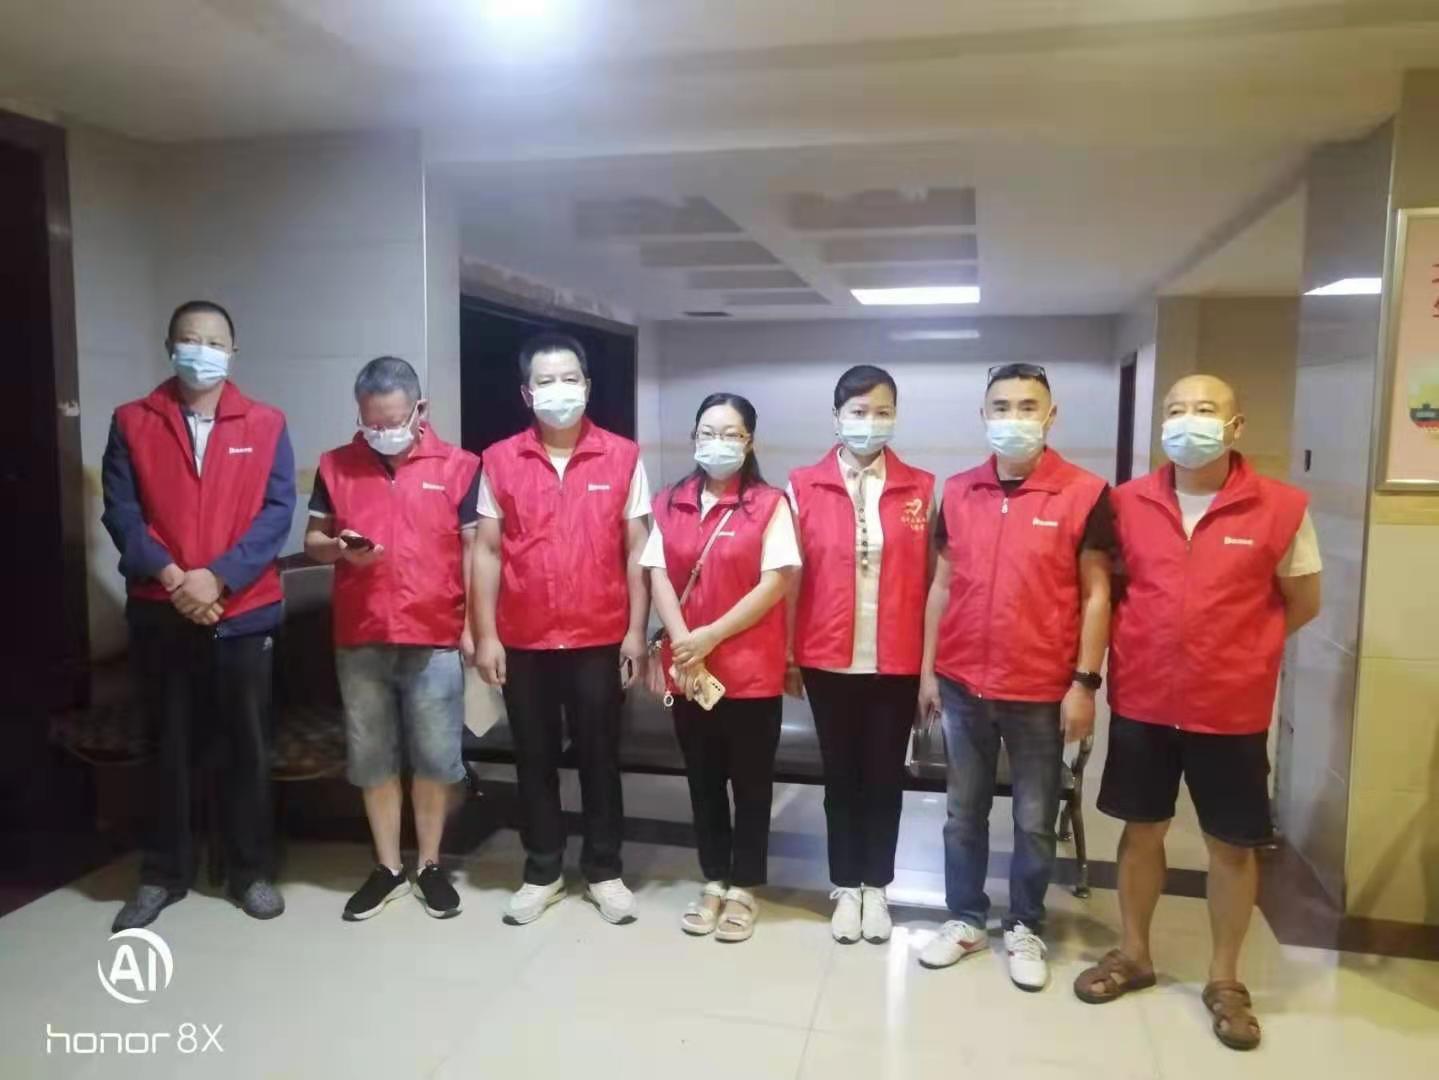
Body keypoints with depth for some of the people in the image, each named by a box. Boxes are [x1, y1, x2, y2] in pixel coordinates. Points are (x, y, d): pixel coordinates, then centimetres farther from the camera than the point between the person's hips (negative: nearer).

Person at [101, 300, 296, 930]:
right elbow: (121, 512, -3)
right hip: (158, 613, 1)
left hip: (244, 612, 0)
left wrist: (217, 578, -16)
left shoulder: (266, 426, 3)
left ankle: (250, 870, 22)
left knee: (246, 747, 8)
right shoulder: (132, 424, 5)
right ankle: (163, 873, 26)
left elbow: (277, 514, -6)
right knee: (167, 747, 11)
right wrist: (170, 576, -17)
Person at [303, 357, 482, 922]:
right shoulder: (335, 466, 6)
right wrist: (340, 548, -12)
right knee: (372, 758, 11)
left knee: (434, 757, 6)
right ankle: (388, 867, 26)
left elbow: (473, 548, 0)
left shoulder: (458, 466, 0)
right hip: (360, 640, 3)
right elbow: (312, 541, 11)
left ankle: (430, 864, 23)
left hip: (435, 639, -2)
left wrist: (473, 625, -4)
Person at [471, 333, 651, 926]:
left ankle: (604, 870, 25)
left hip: (599, 639, -1)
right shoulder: (499, 461, 1)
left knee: (599, 756, 10)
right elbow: (487, 552, 1)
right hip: (524, 641, 1)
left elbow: (637, 551, 0)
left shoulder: (623, 457, -1)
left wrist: (636, 630, -3)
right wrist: (485, 635, -3)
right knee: (534, 759, 12)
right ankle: (542, 871, 28)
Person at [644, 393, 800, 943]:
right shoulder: (670, 503, 8)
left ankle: (743, 888, 23)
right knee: (703, 780, 14)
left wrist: (710, 637, -15)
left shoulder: (770, 504, -5)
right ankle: (713, 882, 29)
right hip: (688, 670, 4)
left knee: (750, 783, 8)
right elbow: (659, 575, 3)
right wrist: (681, 642, -12)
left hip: (752, 669, -3)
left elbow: (775, 584, -12)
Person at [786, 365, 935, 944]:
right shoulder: (804, 487, -1)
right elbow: (793, 576, 2)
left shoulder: (921, 489, 1)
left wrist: (932, 662, 0)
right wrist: (787, 655, 1)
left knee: (885, 775, 12)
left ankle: (876, 887, 29)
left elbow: (927, 578, 2)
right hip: (829, 659, 0)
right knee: (841, 775, 12)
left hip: (897, 661, 0)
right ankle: (845, 887, 28)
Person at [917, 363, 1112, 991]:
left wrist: (1084, 682, -8)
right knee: (964, 812, 15)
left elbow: (1095, 595, -5)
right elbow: (942, 585, 8)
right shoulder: (958, 492, 4)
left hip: (1041, 691, -3)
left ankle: (1025, 929, 30)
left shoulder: (1084, 494, -7)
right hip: (963, 684, 3)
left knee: (1034, 821, 11)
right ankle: (965, 920, 31)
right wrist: (928, 669, 7)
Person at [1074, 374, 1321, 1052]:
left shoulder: (1282, 508, -7)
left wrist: (1235, 647, 3)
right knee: (1142, 828, 14)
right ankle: (1133, 954, 33)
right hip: (1142, 701, 2)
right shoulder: (1128, 502, -2)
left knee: (1232, 845, 10)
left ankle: (1224, 980, 29)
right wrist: (1152, 642, 1)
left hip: (1232, 709, -1)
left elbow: (1302, 603, 5)